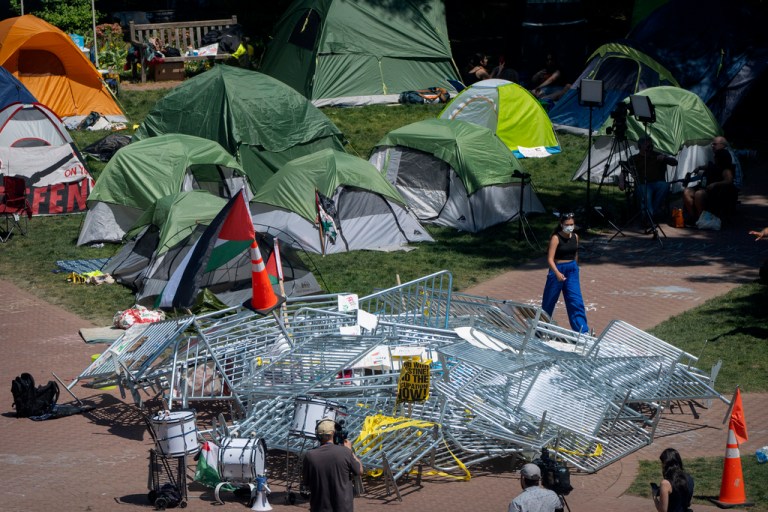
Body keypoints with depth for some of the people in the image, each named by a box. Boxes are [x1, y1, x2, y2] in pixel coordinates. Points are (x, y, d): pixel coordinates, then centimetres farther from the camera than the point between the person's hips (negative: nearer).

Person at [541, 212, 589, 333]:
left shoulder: (575, 237, 2)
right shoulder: (556, 238, -15)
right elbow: (550, 259, -21)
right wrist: (557, 273, -35)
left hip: (572, 270, 4)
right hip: (557, 270, -4)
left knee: (576, 302, -3)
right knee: (549, 300, 11)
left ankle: (582, 331, -5)